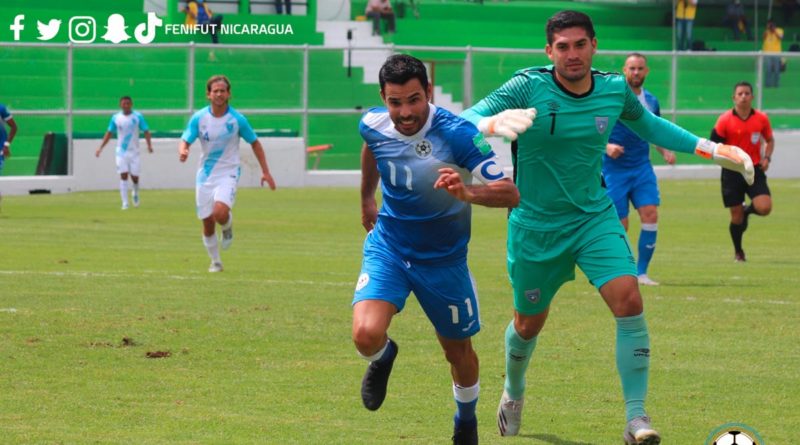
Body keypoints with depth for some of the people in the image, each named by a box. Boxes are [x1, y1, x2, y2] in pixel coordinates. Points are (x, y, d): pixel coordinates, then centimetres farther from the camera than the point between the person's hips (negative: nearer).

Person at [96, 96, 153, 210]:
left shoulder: (138, 116, -3)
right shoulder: (116, 117, 2)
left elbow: (146, 131, -4)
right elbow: (109, 133, 9)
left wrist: (149, 145, -20)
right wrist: (100, 147, 3)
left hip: (134, 151, 0)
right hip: (121, 151, 0)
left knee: (134, 176, 3)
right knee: (123, 176, -9)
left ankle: (135, 194, 34)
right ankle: (125, 202, -8)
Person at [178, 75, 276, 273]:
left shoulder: (237, 119, -8)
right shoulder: (199, 118, -5)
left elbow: (255, 143, 3)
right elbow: (185, 141, -7)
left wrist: (265, 172, 1)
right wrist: (183, 151, -32)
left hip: (228, 173, -2)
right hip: (205, 175, 2)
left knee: (220, 213, -27)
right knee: (207, 223, 2)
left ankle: (227, 228, 9)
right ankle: (215, 262, 23)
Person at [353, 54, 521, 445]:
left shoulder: (457, 134, -26)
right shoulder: (374, 125, -13)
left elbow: (510, 193, -32)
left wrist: (466, 193, -51)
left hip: (444, 260, -1)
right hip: (388, 247, 2)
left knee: (458, 351, 15)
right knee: (366, 335, -22)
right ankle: (382, 358, 17)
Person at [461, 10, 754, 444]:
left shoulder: (615, 89, -5)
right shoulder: (528, 87, -17)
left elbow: (647, 124, 17)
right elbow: (465, 120, -25)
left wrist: (711, 149, 12)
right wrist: (492, 123, -50)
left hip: (594, 217, 2)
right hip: (535, 226, -2)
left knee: (629, 300, -20)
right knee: (528, 322, 13)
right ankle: (513, 391, 47)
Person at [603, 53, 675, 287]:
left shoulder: (651, 101, 9)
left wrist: (665, 151, 4)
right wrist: (607, 146, -21)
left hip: (642, 167, 4)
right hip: (614, 169, -4)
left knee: (650, 215, -12)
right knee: (620, 224, -4)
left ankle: (641, 272, -5)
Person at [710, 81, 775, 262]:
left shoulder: (761, 119, 0)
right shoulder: (725, 120, -7)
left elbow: (770, 140, 15)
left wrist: (767, 157, -2)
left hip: (754, 170, 2)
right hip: (732, 172, -2)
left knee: (764, 208, -18)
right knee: (736, 217, 0)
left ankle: (748, 210, 19)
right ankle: (738, 251, 24)